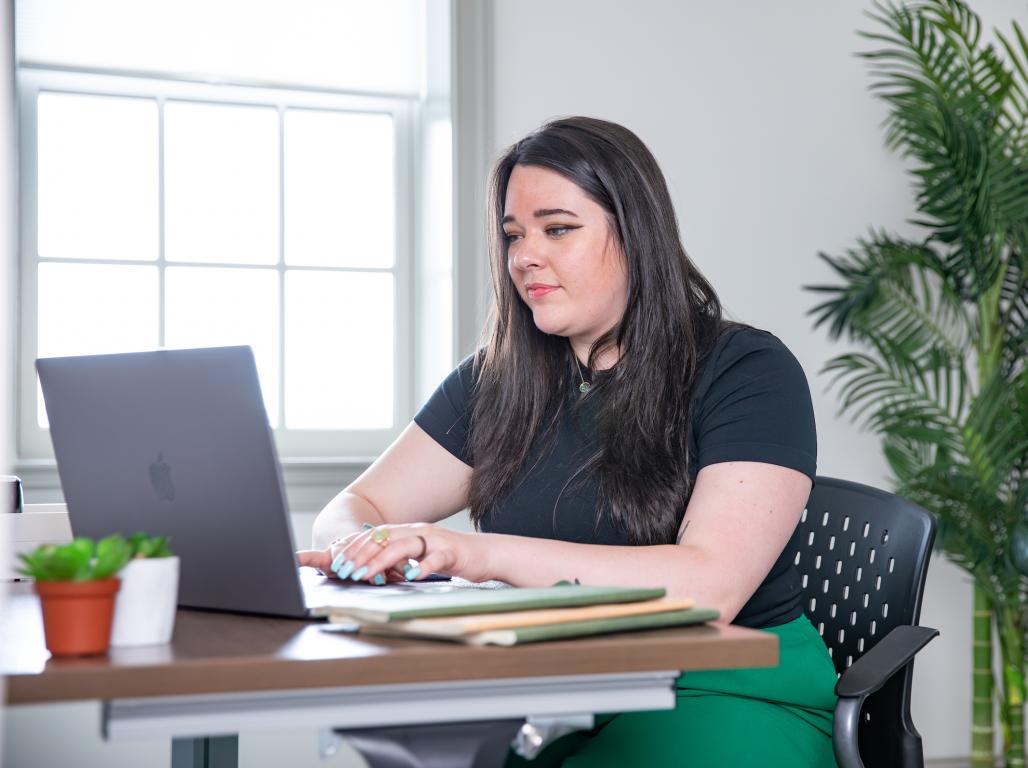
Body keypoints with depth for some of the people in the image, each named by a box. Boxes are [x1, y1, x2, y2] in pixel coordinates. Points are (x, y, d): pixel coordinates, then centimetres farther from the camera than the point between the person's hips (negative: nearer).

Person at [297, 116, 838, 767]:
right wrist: (360, 545, -14)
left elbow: (710, 584, -19)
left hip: (728, 694, -3)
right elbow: (353, 509, 13)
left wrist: (485, 554, -27)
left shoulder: (749, 373, -5)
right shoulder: (496, 382, 11)